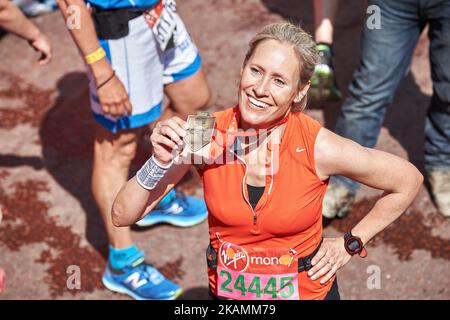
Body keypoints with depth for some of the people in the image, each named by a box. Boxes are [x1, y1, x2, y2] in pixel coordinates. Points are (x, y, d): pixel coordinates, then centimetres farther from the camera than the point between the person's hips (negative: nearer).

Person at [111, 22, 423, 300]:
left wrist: (351, 244, -3)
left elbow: (408, 180, -6)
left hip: (307, 289, -1)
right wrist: (160, 162, -31)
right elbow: (123, 215, -14)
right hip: (226, 291, 1)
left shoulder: (319, 147, -22)